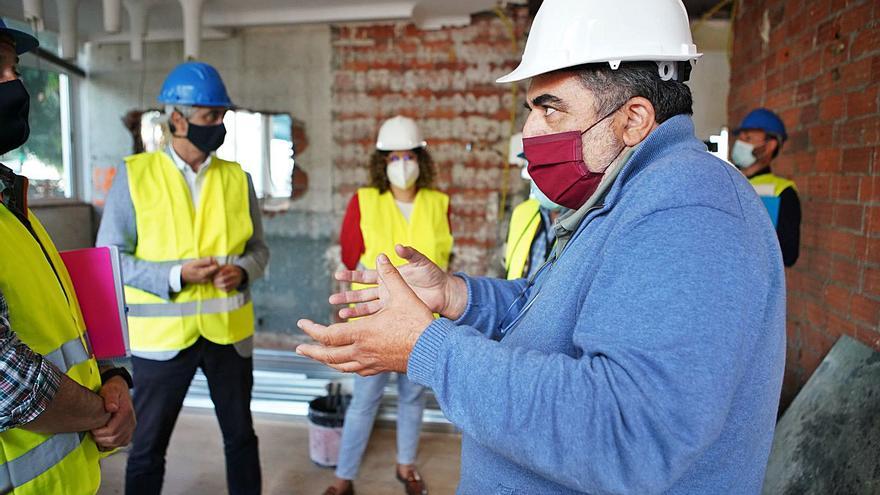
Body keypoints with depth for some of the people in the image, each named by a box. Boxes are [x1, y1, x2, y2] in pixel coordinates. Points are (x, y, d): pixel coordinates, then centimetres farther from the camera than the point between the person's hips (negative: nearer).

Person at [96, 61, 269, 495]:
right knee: (147, 446, 13)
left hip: (229, 330, 3)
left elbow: (258, 248, 8)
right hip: (162, 334, -2)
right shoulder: (134, 174, -5)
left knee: (240, 436, 16)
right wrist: (175, 275, -19)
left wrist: (242, 271, -14)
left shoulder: (237, 177, 3)